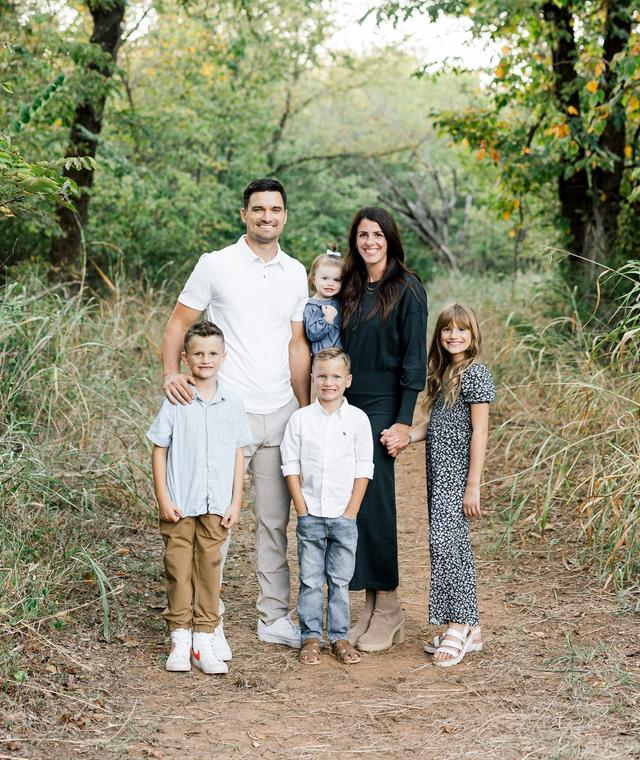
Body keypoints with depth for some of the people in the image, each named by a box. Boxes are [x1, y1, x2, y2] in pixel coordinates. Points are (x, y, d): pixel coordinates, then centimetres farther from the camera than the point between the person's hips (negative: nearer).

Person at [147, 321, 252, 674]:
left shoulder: (232, 404, 2)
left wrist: (236, 502, 5)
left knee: (209, 570, 7)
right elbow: (159, 450, 0)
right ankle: (180, 639, 14)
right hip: (179, 506, -2)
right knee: (178, 571, 4)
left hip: (216, 506, 2)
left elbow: (238, 455, 7)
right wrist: (163, 498, -5)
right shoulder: (175, 403, -4)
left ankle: (204, 640, 14)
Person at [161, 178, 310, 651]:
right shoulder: (216, 265, -2)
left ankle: (275, 618, 21)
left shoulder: (296, 273, 10)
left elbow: (297, 345, 14)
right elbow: (179, 324, -1)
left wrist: (306, 412, 10)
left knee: (275, 522, 11)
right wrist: (172, 373, -18)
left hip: (281, 415, 4)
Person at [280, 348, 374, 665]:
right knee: (310, 581, 4)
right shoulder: (300, 419, 0)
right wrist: (303, 510, -5)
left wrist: (350, 512, -5)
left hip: (344, 516, 0)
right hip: (310, 516, 0)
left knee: (340, 580, 7)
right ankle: (311, 637, 13)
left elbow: (363, 470, 0)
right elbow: (291, 467, 1)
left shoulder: (357, 419, 0)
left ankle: (339, 637, 16)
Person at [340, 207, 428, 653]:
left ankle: (389, 610, 5)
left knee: (373, 506, -6)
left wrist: (404, 422, -14)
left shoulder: (407, 290, -5)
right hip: (347, 408, 6)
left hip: (382, 410, -6)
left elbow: (414, 358, -8)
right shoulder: (350, 290, 13)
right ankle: (373, 607, 14)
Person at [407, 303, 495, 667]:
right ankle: (469, 629, 15)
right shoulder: (445, 372, 16)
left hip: (457, 473, -9)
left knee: (444, 540, -14)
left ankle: (458, 626, -9)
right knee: (455, 544, 10)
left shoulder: (476, 373, -10)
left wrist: (473, 486, -16)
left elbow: (479, 433, -14)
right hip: (439, 472, 9)